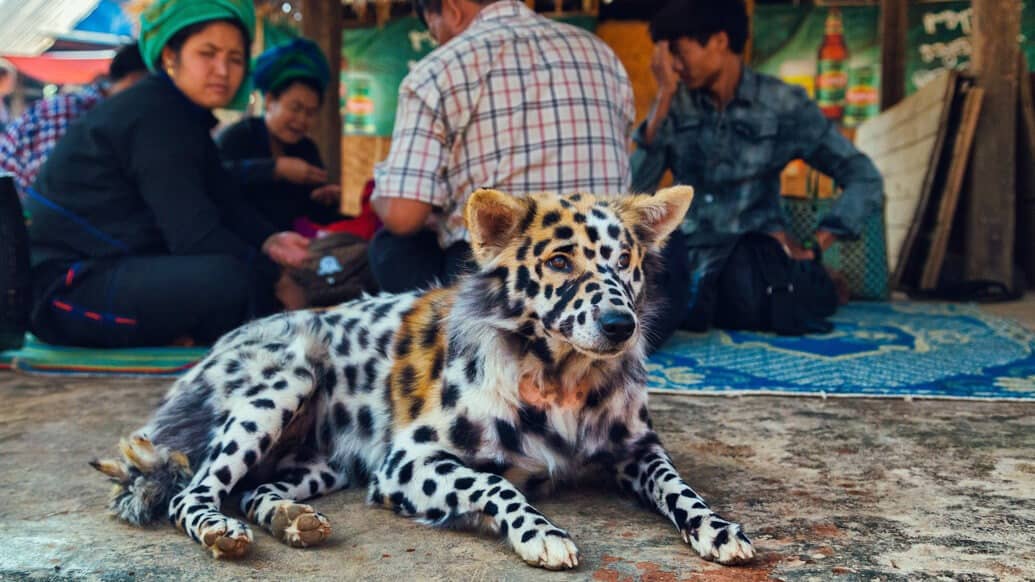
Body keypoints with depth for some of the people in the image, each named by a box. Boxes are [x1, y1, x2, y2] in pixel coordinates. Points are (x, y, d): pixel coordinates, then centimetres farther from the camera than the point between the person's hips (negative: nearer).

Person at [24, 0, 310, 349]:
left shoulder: (185, 115, 11)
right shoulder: (155, 115, -19)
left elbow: (227, 207, 8)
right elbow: (195, 235, -26)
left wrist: (267, 240, -11)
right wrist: (273, 279, -17)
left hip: (114, 268, 10)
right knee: (232, 278, -30)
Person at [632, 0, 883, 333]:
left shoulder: (782, 104, -4)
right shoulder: (675, 104, 4)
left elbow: (866, 181, -5)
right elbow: (635, 185, -10)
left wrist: (812, 249, -15)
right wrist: (664, 97, -11)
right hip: (689, 256, 3)